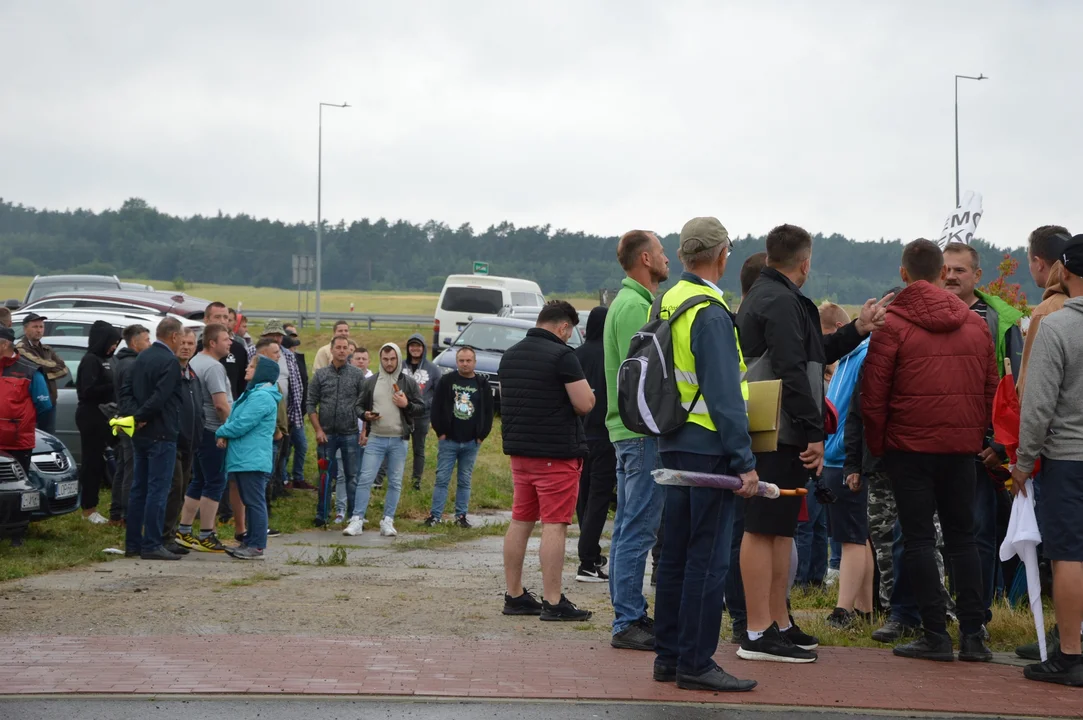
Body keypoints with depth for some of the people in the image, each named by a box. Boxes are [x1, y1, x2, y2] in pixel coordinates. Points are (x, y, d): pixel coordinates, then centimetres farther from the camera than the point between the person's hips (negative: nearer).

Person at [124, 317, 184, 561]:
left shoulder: (142, 357, 12)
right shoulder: (170, 362, -15)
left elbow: (126, 392, 10)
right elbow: (159, 398, -24)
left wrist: (135, 415, -2)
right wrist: (140, 417, -11)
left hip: (140, 435, 9)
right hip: (161, 434, -9)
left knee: (139, 489, 13)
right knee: (158, 490, -6)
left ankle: (132, 543, 17)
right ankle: (151, 545, -7)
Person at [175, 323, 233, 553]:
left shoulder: (195, 362, 15)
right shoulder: (213, 367, -16)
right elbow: (221, 404, -23)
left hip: (199, 429, 10)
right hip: (213, 431, -10)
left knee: (199, 481, 16)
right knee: (215, 483, -5)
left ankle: (183, 531, 18)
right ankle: (205, 536, -4)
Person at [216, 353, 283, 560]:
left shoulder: (262, 397, -16)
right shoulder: (253, 393, 19)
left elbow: (241, 424, -20)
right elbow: (234, 418, 21)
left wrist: (221, 432, -3)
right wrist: (225, 433, 1)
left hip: (253, 459, -11)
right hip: (244, 458, 11)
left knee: (255, 502, -7)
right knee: (250, 502, 15)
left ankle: (257, 547, -5)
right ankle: (249, 542, 22)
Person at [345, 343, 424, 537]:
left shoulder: (409, 382, 4)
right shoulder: (371, 382, 7)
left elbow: (421, 407, 5)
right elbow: (359, 405, 13)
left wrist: (407, 405, -13)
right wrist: (365, 414, -8)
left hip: (399, 440, 0)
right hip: (375, 439, 0)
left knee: (395, 483, 5)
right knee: (365, 479, -7)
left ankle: (388, 521, 12)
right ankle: (357, 520, -5)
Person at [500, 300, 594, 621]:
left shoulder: (510, 355, 11)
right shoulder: (562, 356, -14)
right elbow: (585, 404, -15)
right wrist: (587, 391, 5)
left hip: (519, 449, 8)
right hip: (556, 452, -8)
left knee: (520, 521, 12)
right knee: (554, 525, -6)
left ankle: (514, 596, 16)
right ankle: (553, 603, -6)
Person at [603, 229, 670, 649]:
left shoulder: (629, 302, 19)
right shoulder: (636, 305, -14)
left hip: (629, 429, 11)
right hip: (642, 430, -11)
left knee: (628, 527, 13)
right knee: (638, 529, -8)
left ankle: (630, 613, 19)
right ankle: (628, 622, -6)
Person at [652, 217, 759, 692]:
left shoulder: (666, 304, 11)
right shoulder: (711, 314, -16)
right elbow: (724, 395, -20)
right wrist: (744, 462, -19)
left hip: (673, 445, 9)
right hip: (708, 447, -9)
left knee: (676, 553, 13)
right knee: (708, 557, -5)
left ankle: (668, 656, 19)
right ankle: (695, 664, -3)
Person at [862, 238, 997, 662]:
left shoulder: (892, 325, -8)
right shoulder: (976, 324, 6)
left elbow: (873, 394, -8)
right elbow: (991, 389, 10)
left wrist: (876, 446, 2)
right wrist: (978, 435, 17)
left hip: (910, 446, -4)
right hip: (962, 446, 4)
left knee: (918, 539, 2)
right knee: (962, 536, 11)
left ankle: (936, 634, 0)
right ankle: (973, 635, 8)